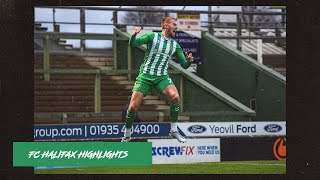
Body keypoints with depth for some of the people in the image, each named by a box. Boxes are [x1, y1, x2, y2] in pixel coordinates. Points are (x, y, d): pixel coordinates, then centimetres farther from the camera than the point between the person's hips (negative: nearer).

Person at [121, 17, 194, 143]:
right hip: (145, 76, -2)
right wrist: (134, 35, -35)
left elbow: (184, 65, 11)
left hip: (162, 77, 2)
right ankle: (127, 135, 14)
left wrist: (189, 61, -13)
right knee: (133, 106, -8)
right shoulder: (152, 36, -2)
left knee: (175, 97, -25)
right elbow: (133, 44, -12)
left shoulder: (175, 45, 9)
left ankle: (174, 131, -12)